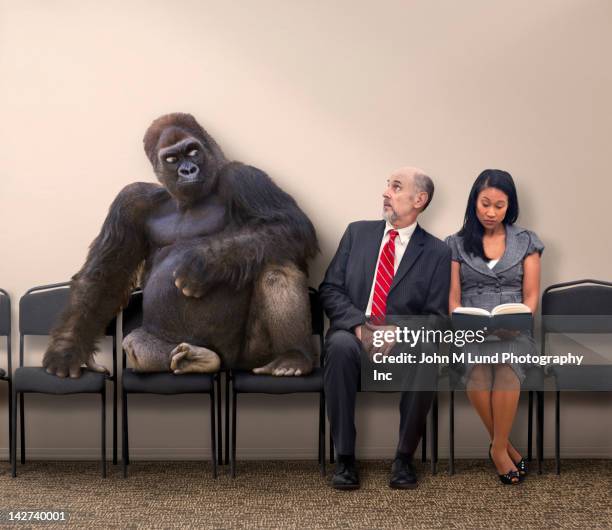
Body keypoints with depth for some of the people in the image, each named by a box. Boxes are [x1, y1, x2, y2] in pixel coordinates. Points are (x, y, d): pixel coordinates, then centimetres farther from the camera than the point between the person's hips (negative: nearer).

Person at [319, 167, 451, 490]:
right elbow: (330, 290, 6)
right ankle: (344, 458, -25)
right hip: (352, 333, 1)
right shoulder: (358, 233, 12)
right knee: (341, 346, -34)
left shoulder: (437, 252, 6)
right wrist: (359, 325, -13)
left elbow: (436, 316, 1)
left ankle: (404, 458, -16)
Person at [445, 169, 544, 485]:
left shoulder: (526, 242, 10)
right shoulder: (457, 244, 9)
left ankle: (498, 448, -21)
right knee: (477, 369, -34)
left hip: (513, 332, 0)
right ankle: (504, 445, -14)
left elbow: (531, 296, 6)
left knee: (506, 363, -36)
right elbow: (453, 298, 6)